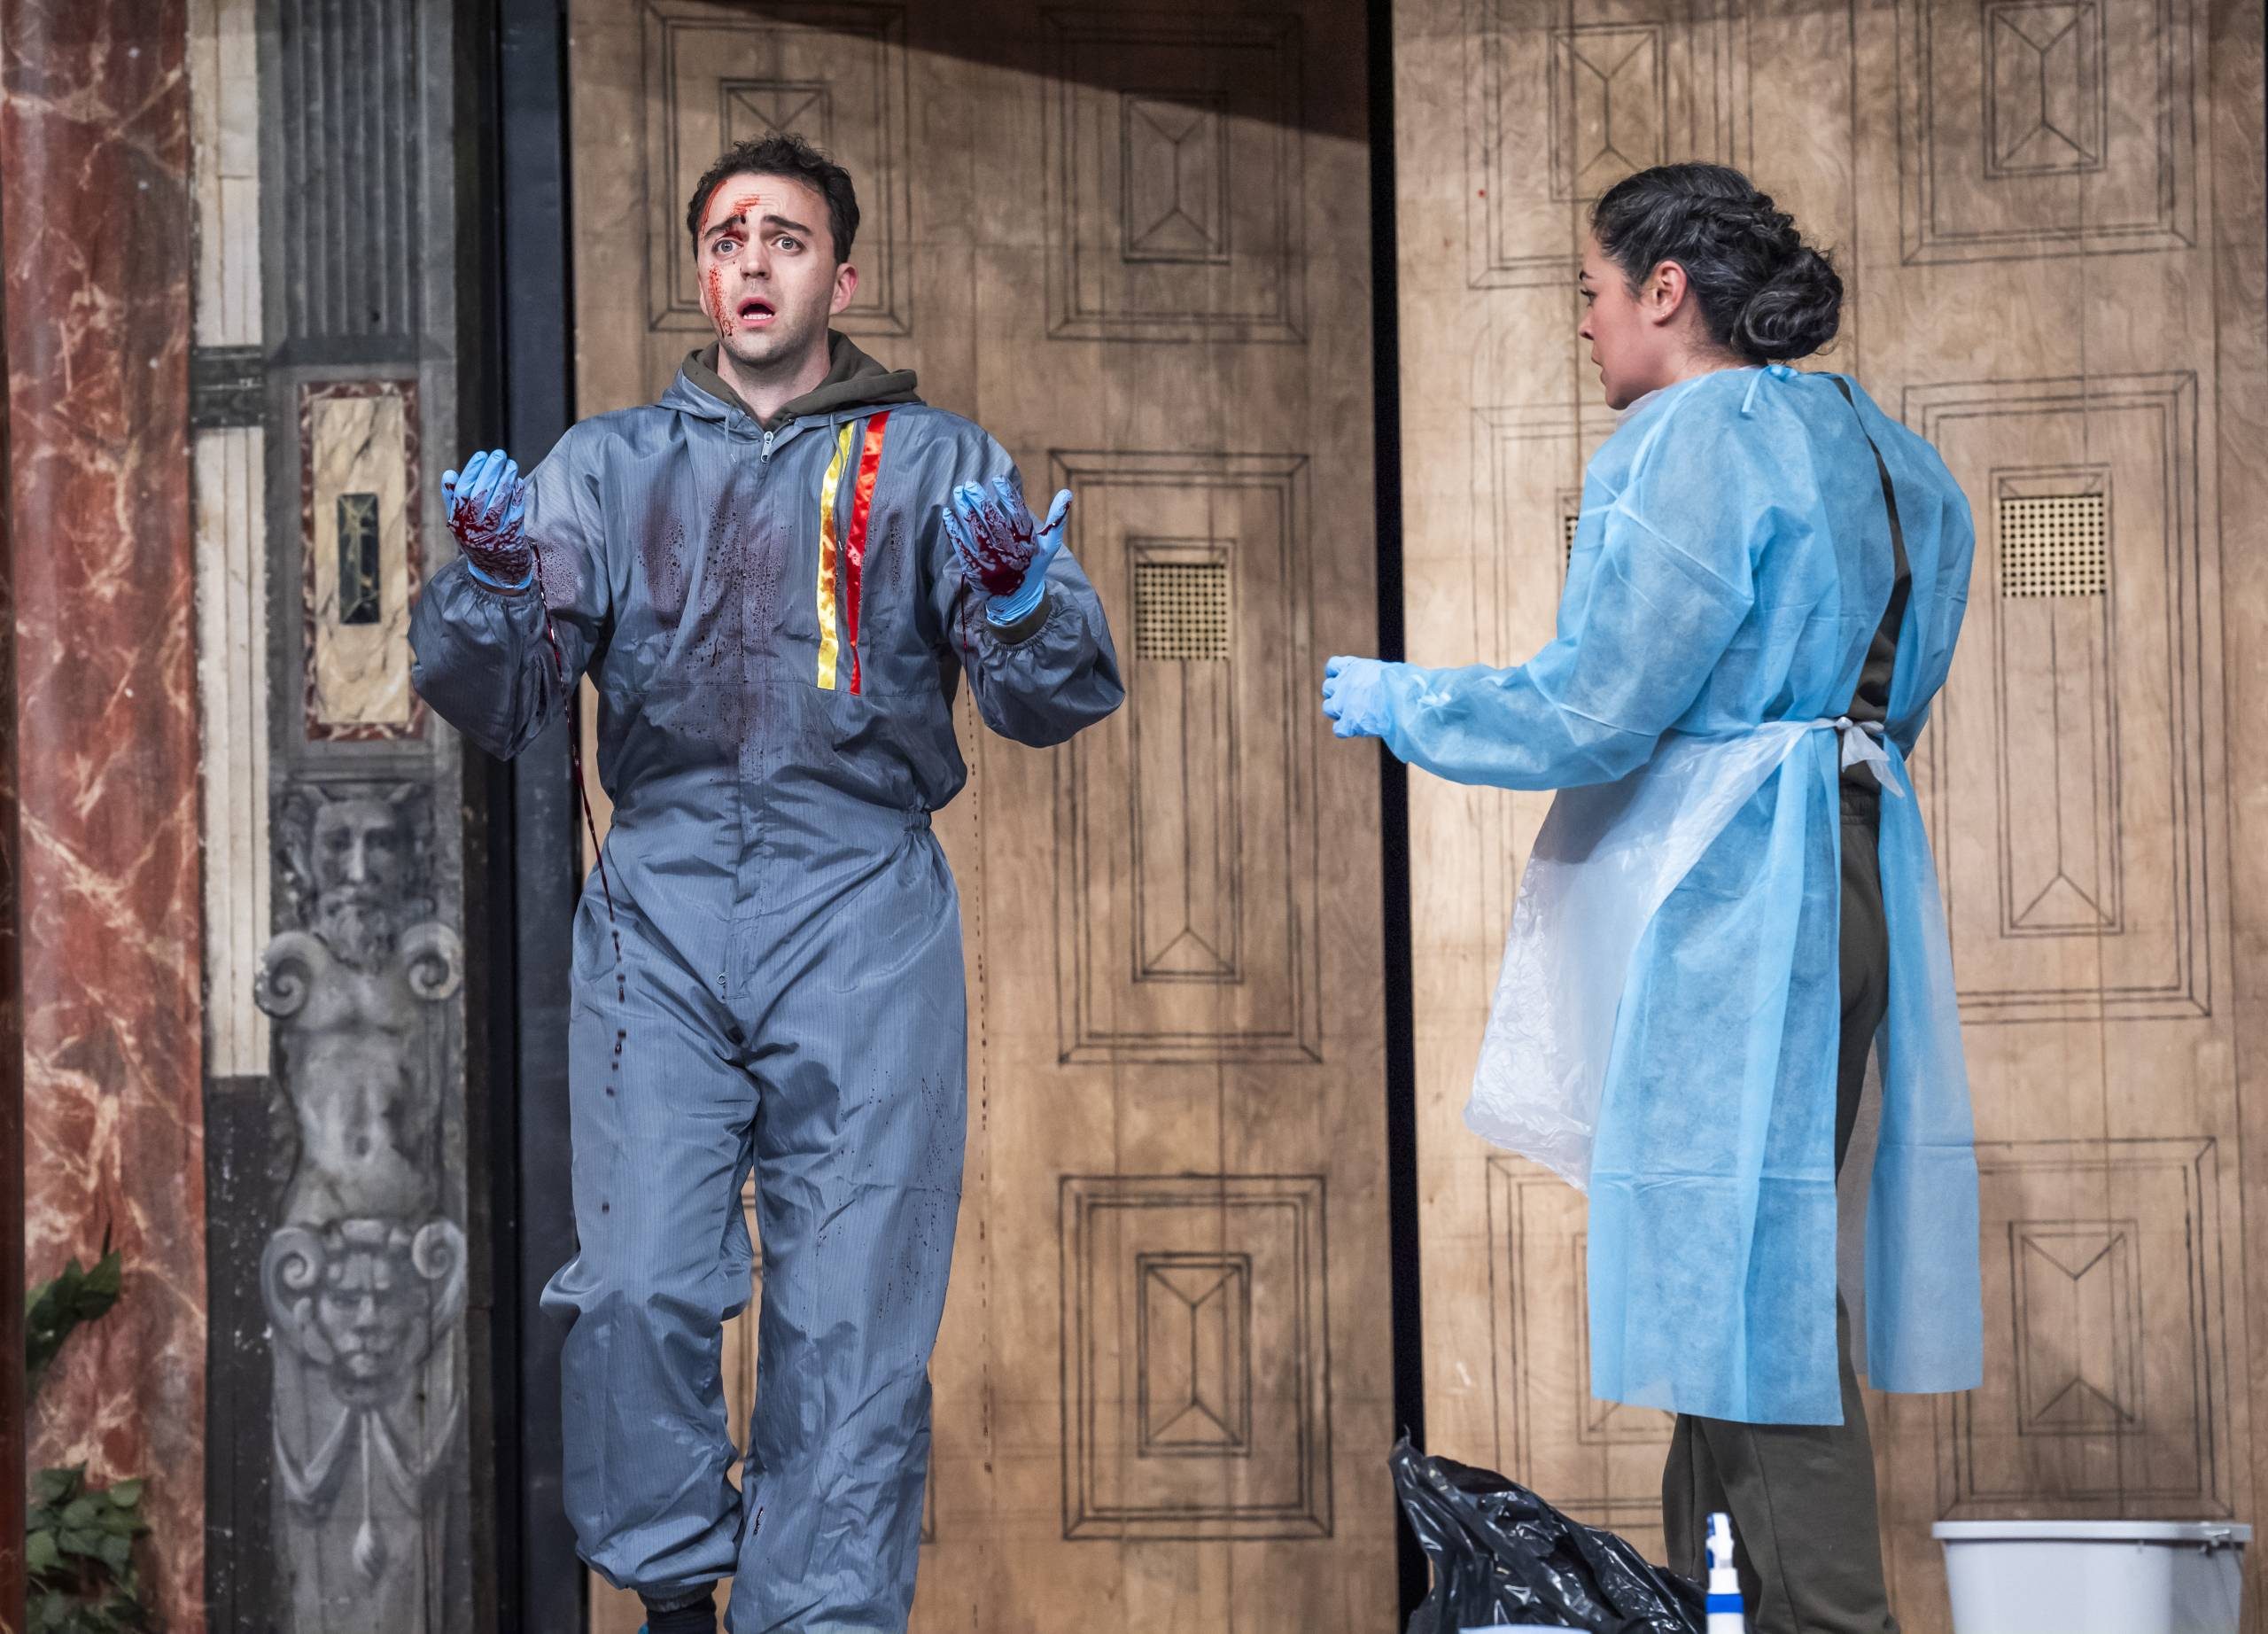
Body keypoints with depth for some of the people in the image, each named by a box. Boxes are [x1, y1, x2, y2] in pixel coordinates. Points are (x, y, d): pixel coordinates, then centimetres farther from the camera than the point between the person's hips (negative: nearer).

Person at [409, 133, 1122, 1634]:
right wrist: (497, 580, -14)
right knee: (639, 1286, -7)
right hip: (662, 905, 1)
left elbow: (1056, 697, 2)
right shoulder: (611, 465, 16)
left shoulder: (929, 463, 12)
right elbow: (500, 704, 8)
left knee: (852, 1310, -3)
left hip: (861, 908, -1)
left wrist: (1017, 594, -21)